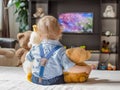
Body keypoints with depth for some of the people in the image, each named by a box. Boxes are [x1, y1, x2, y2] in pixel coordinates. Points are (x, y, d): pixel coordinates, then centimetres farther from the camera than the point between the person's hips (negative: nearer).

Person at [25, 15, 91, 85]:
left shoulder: (35, 49, -7)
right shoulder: (60, 51, -19)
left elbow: (28, 58, 13)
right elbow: (70, 68, -21)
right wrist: (85, 68, -9)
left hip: (36, 79, 4)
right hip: (54, 81, -4)